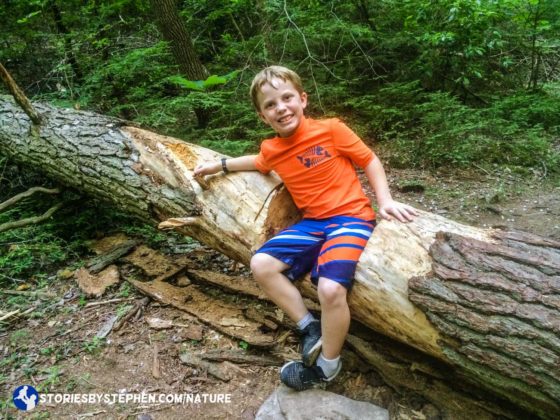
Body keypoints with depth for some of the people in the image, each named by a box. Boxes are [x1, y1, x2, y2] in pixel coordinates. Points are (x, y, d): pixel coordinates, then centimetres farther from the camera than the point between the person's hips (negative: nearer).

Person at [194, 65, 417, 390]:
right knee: (262, 265, -7)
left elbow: (369, 160, -1)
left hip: (351, 217, -6)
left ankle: (327, 365, 2)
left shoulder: (331, 129, -10)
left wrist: (385, 200, -13)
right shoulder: (271, 149, 5)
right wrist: (219, 165, 29)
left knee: (331, 288, -27)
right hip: (313, 222, 6)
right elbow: (261, 162, 30)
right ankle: (310, 328, 5)